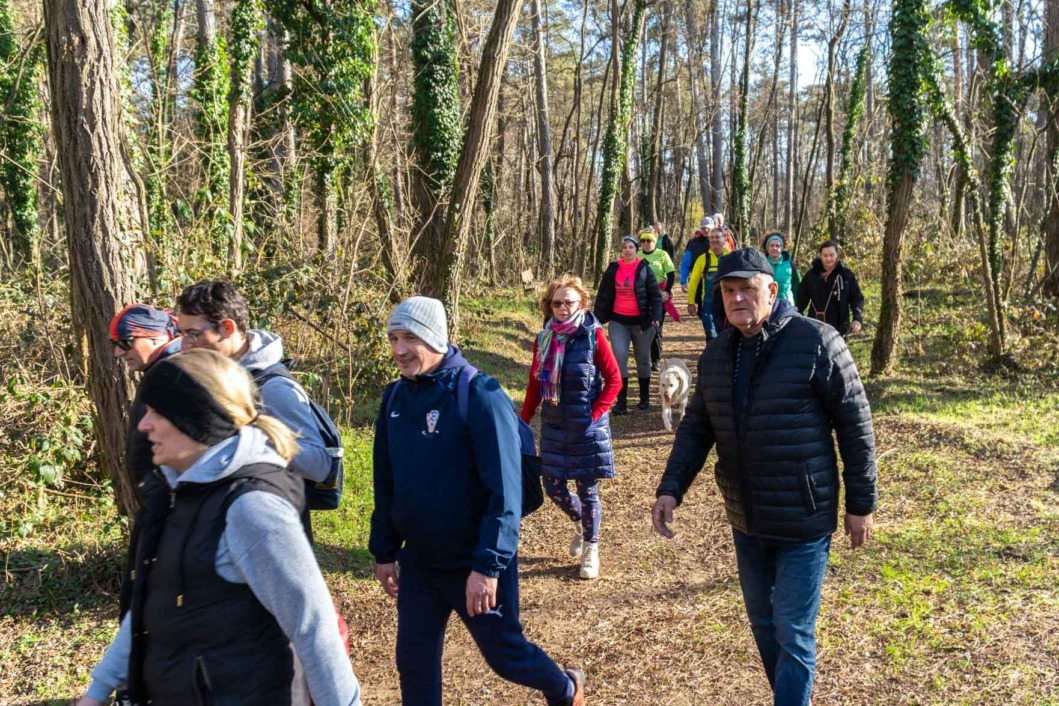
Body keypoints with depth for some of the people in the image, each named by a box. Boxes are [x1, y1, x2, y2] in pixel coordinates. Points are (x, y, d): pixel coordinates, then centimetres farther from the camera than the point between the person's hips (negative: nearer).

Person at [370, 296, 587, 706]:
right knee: (414, 658, 11)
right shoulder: (396, 397, 0)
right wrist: (384, 550, 12)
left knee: (503, 650, 11)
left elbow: (504, 491, -22)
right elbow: (386, 483, 10)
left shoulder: (479, 396, -20)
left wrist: (488, 564, -25)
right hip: (418, 561, 6)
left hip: (475, 562, -5)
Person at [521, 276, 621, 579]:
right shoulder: (544, 339, 2)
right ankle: (580, 523, 39)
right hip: (554, 426, 4)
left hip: (587, 428, -4)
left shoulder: (593, 336, -10)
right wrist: (523, 422, 6)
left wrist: (595, 413, -14)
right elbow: (535, 385, 9)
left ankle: (591, 549, 23)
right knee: (554, 487, 9)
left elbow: (614, 380, -7)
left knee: (587, 490, 4)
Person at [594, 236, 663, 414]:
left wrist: (656, 316, -16)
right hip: (618, 321, 1)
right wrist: (598, 319, 3)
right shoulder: (613, 269, 1)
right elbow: (603, 295, 5)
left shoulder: (644, 268, -4)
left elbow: (655, 294, -4)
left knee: (643, 359, 11)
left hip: (641, 321, -1)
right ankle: (621, 401, -6)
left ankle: (645, 398, 27)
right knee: (619, 357, -10)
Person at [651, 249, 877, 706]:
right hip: (745, 519, 6)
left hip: (803, 521, -6)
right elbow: (695, 428, 7)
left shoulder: (816, 343, -15)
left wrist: (861, 503, -7)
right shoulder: (716, 354, 2)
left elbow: (856, 427, -10)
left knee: (793, 633, 1)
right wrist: (670, 489, -4)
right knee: (762, 621, 20)